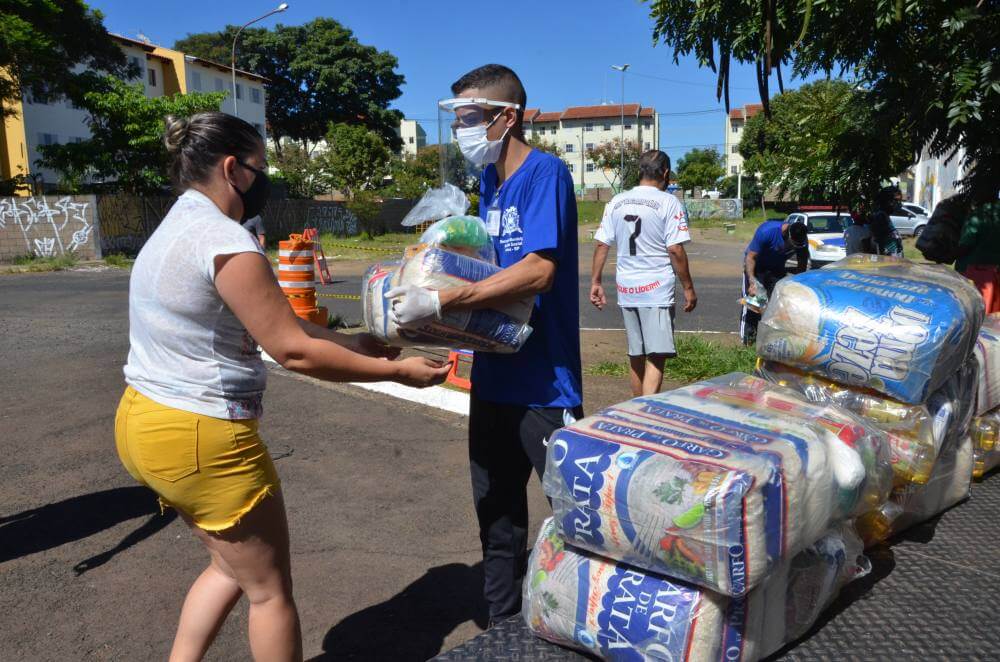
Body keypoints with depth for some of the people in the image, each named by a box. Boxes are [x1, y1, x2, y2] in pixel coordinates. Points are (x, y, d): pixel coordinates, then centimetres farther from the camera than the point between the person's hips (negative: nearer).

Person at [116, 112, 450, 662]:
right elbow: (294, 351, -21)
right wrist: (395, 371, -13)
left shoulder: (176, 229, 11)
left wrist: (349, 342, 10)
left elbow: (276, 323, 11)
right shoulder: (225, 240, -20)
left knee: (233, 567, 25)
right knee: (270, 588, 9)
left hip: (144, 424, 10)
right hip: (200, 437, -10)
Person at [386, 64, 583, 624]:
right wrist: (423, 280, 5)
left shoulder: (545, 173, -14)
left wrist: (440, 303, -27)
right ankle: (504, 626, 37)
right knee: (497, 509, 18)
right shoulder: (490, 180, 11)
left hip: (543, 383, -8)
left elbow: (538, 271, -26)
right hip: (493, 375, 9)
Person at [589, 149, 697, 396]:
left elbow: (601, 244, 6)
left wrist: (595, 282, 12)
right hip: (657, 289, -5)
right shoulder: (668, 203, -7)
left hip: (626, 289, 5)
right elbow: (675, 250, -11)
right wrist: (688, 288, -3)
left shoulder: (616, 202, 7)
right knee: (656, 357, -5)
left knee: (635, 355, 17)